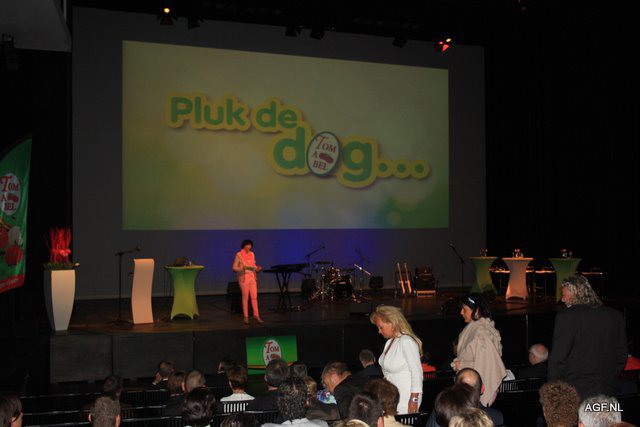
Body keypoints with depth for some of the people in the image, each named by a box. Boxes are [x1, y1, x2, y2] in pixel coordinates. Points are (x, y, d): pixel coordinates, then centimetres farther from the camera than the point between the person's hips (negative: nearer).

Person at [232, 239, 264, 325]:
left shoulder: (252, 254, 12)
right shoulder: (239, 255, -3)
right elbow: (234, 267, -5)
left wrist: (257, 268, -3)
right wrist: (241, 268, -22)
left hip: (252, 277, 5)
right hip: (244, 277, -5)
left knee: (254, 296, 0)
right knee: (245, 297, -2)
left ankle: (256, 315, 4)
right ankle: (246, 317, 3)